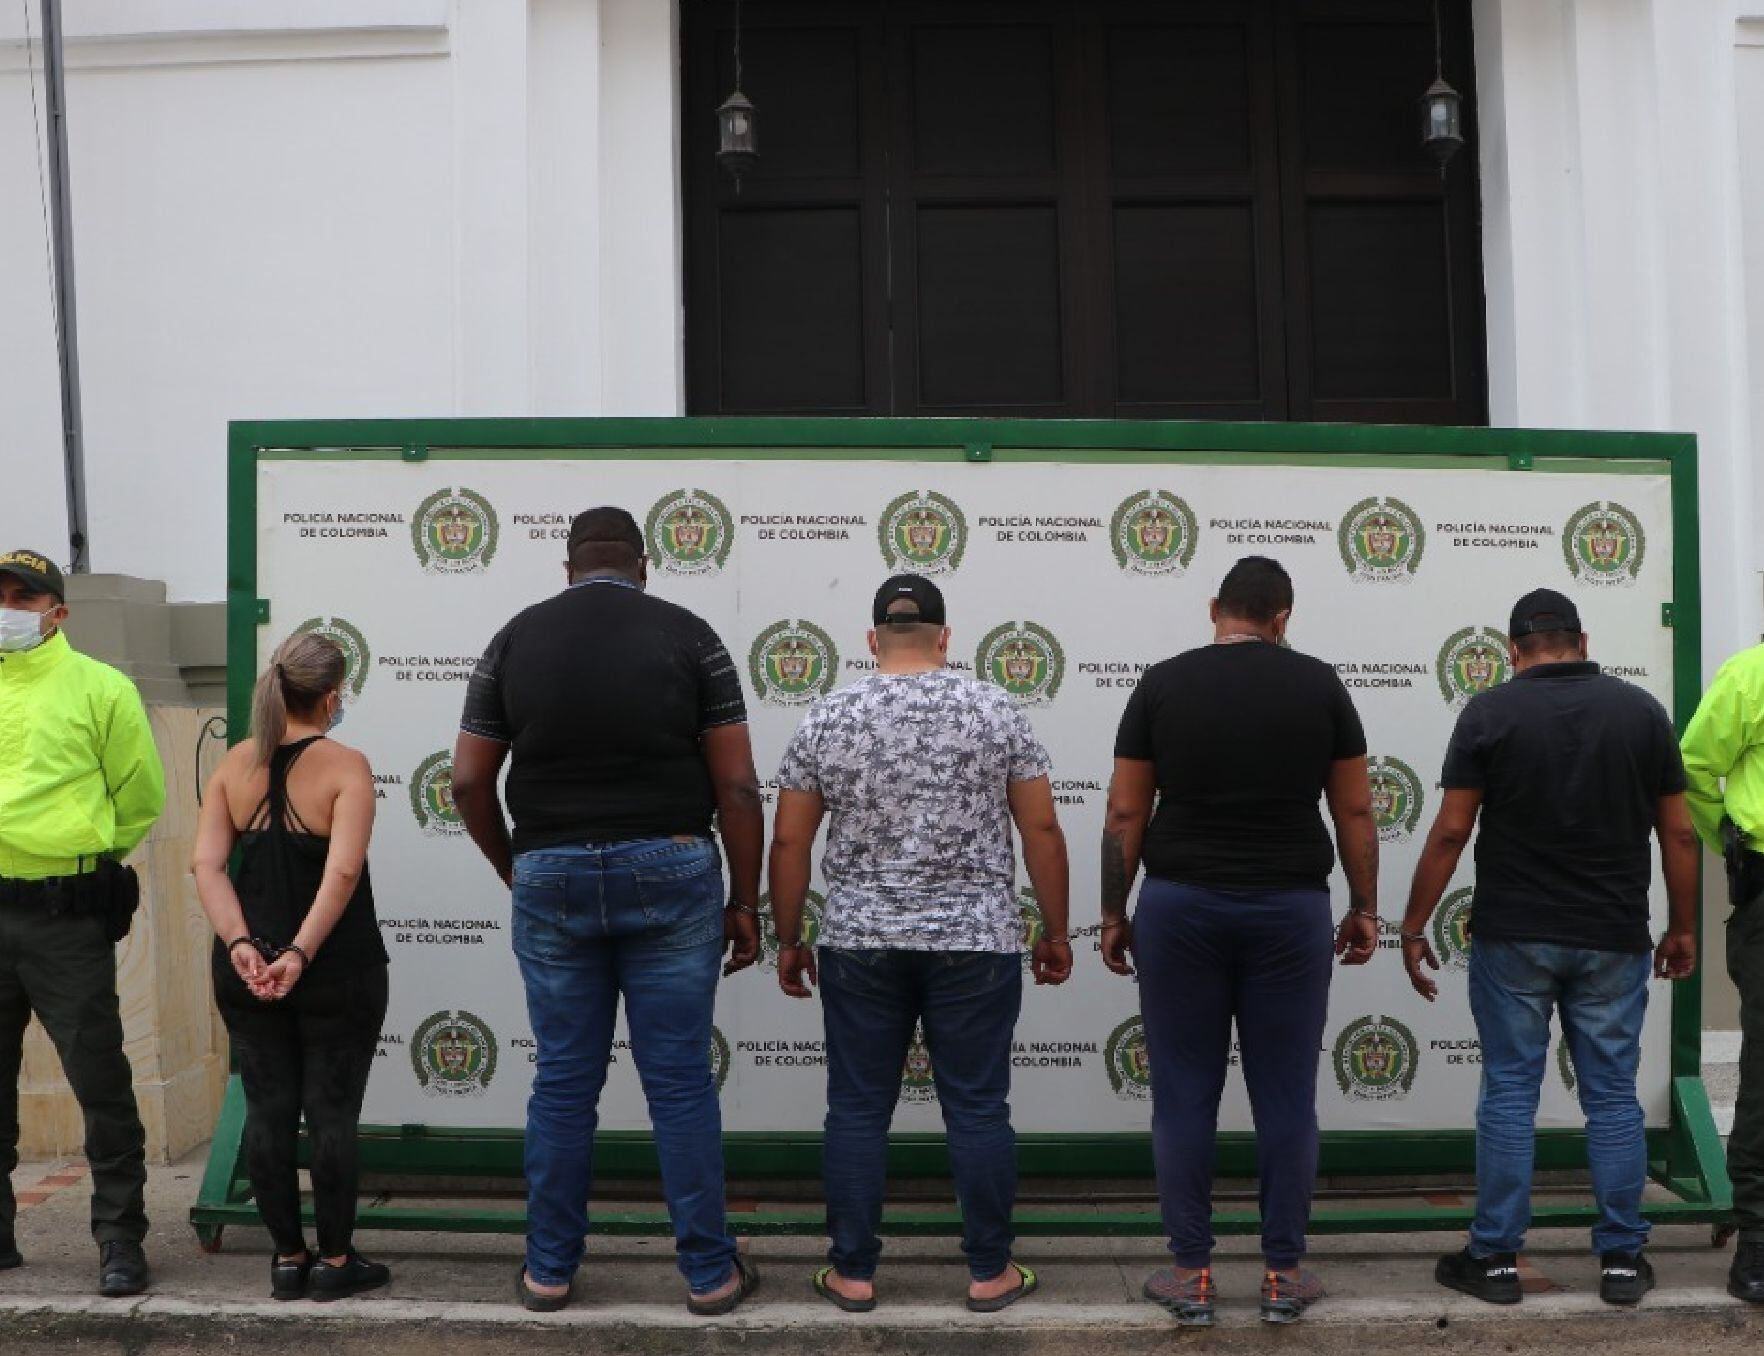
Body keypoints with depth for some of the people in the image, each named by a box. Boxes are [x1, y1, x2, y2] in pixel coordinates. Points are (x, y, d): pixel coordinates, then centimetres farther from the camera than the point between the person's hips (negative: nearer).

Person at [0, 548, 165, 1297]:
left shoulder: (100, 688, -2)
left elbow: (141, 795, 3)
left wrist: (85, 854, 5)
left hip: (66, 918, -4)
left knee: (100, 1082, -1)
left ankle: (120, 1240, 9)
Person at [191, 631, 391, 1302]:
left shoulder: (235, 763, 3)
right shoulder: (345, 766, -11)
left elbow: (206, 863, -6)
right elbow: (343, 872, -23)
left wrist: (241, 945, -12)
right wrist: (301, 954, -22)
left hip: (247, 969, 4)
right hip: (337, 972, -4)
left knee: (267, 1110, 12)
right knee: (332, 1113, 6)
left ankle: (287, 1258, 21)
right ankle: (335, 1259, 15)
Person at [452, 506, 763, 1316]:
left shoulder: (515, 640, 5)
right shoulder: (688, 637, 0)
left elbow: (469, 781, 6)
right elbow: (737, 786, -3)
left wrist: (514, 871, 19)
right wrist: (744, 901, 4)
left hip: (552, 878, 2)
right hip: (670, 873, -1)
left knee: (563, 1083, 12)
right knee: (681, 1082, 5)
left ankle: (549, 1269, 22)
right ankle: (709, 1271, 15)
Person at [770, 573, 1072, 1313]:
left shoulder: (826, 718, 0)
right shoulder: (997, 710, -2)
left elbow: (788, 843, 2)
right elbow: (1042, 830, -2)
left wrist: (789, 939, 11)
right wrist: (1054, 932, 7)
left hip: (860, 944, 1)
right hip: (975, 943, 0)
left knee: (858, 1109, 9)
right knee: (978, 1108, 7)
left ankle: (852, 1273, 15)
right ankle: (989, 1273, 15)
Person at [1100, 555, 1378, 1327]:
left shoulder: (1162, 684, 0)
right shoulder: (1320, 686, 2)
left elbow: (1125, 815, 0)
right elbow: (1355, 813, 5)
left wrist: (1113, 915, 8)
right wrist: (1364, 908, 15)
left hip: (1180, 906, 0)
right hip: (1291, 908, 1)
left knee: (1184, 1095, 7)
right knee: (1286, 1096, 9)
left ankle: (1191, 1274, 13)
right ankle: (1283, 1273, 16)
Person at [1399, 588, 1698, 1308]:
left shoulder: (1489, 711, -6)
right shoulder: (1641, 710, 1)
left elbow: (1451, 830, -9)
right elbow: (1679, 832, 3)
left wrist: (1414, 924, -2)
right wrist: (1683, 926, 13)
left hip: (1512, 936, -2)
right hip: (1613, 939, 2)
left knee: (1508, 1093, 5)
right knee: (1612, 1097, 10)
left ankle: (1496, 1258, 10)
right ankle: (1622, 1260, 17)